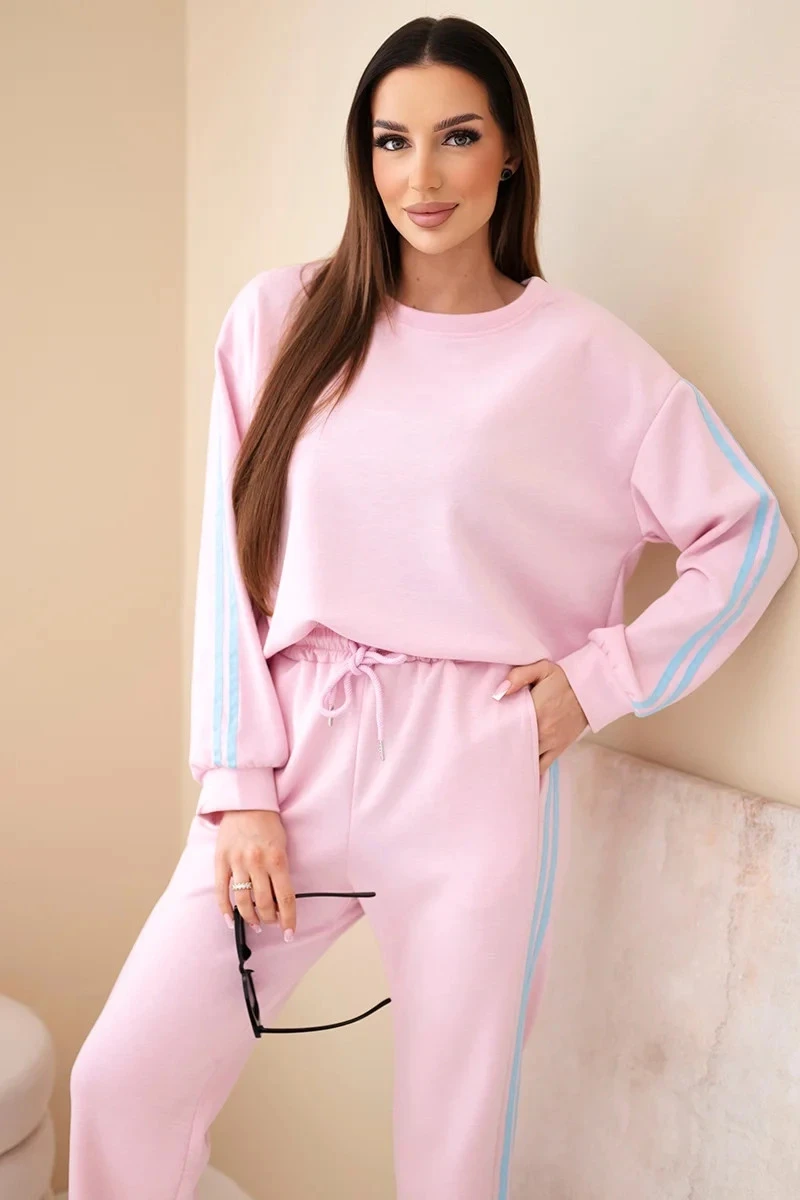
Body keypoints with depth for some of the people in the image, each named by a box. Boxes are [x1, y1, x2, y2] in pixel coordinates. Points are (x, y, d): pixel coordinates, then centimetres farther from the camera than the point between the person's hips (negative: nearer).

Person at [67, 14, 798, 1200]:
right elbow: (234, 562, 2)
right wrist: (239, 788, -3)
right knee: (123, 1081, 3)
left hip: (480, 777, -2)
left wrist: (605, 675, -3)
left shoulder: (586, 357, -2)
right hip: (299, 755, 2)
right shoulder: (282, 320, 3)